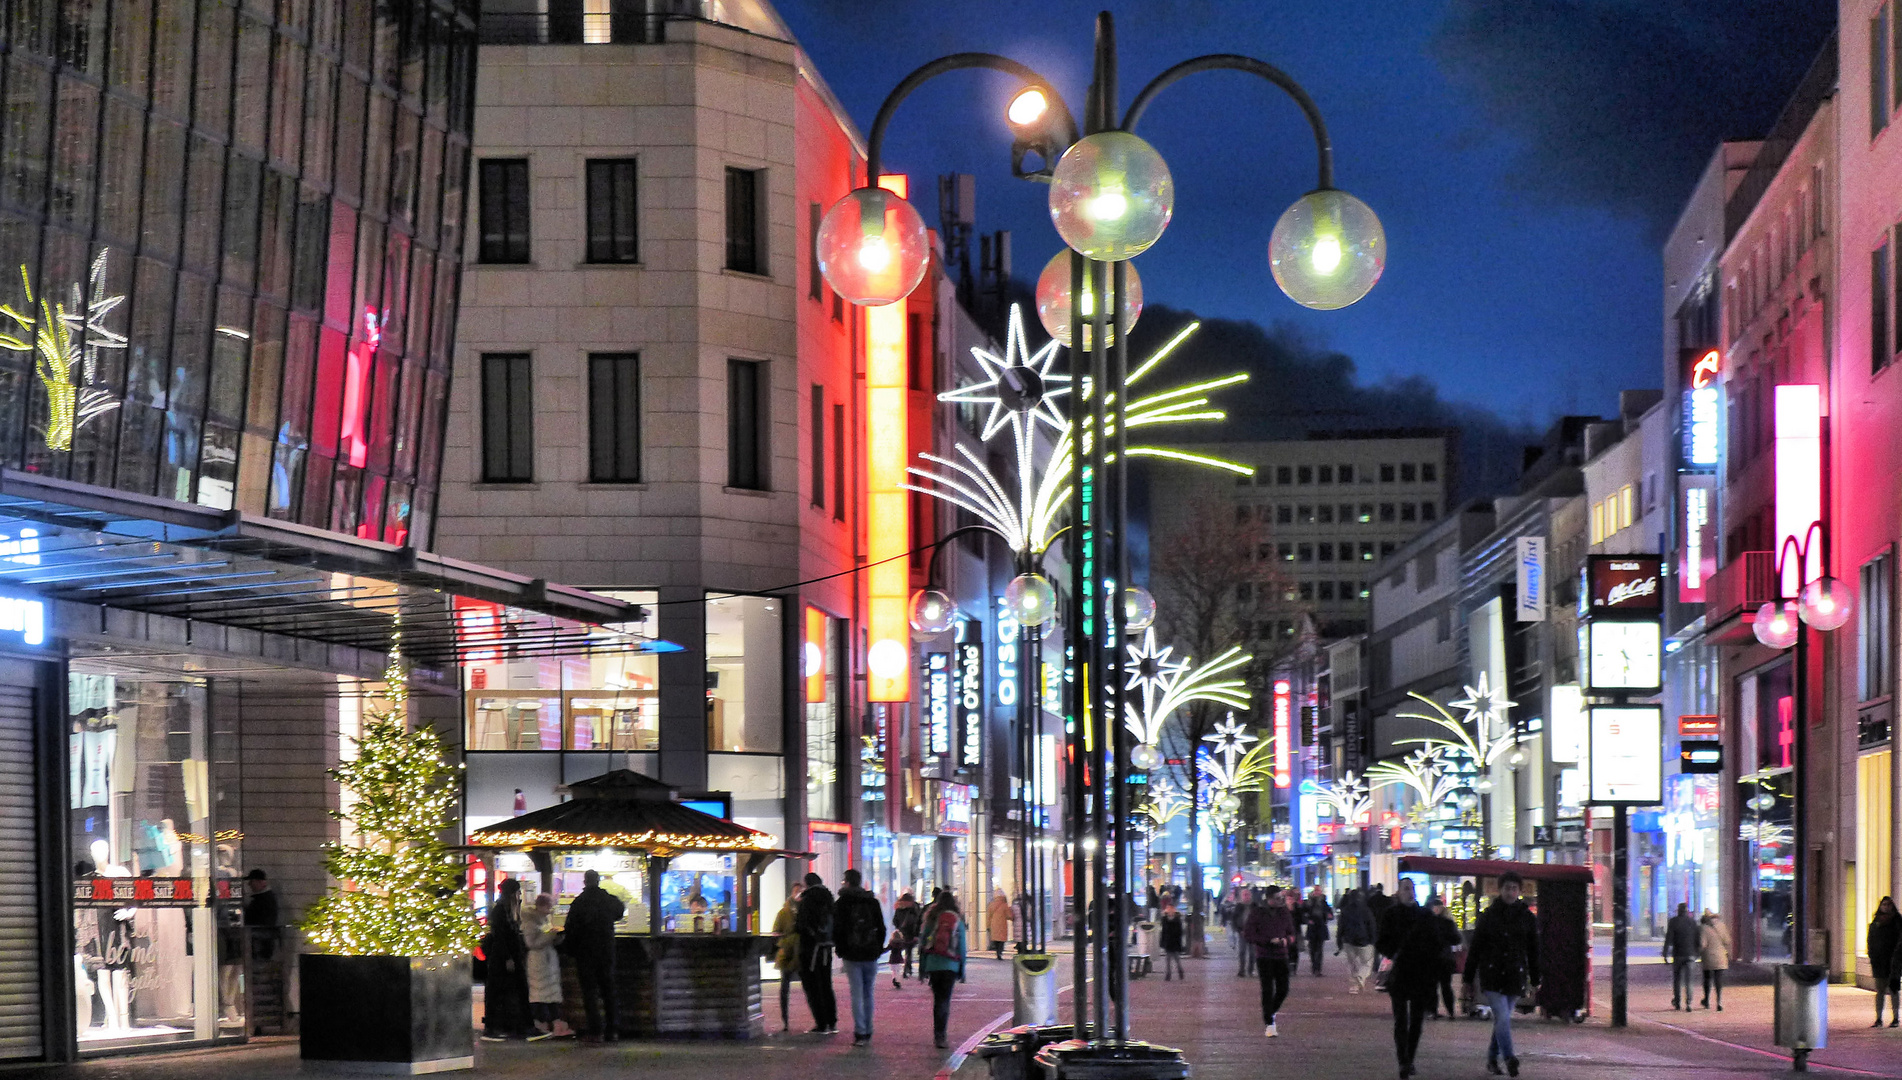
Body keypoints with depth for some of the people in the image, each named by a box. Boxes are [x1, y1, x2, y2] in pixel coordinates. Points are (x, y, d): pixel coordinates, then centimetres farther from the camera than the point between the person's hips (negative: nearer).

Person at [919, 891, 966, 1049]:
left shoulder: (931, 919, 2)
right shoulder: (958, 921, 0)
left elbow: (923, 943, 4)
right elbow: (962, 947, 2)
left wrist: (922, 967, 12)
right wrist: (962, 970, 10)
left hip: (933, 964, 2)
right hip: (951, 965, -2)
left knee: (937, 999, 15)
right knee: (945, 1000, -1)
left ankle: (937, 1035, 19)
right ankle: (940, 1036, -12)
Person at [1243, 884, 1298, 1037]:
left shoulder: (1284, 912, 7)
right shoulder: (1257, 912, -5)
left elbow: (1291, 933, 16)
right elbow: (1248, 934, -7)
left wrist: (1287, 940, -9)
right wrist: (1269, 941, -17)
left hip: (1281, 956, 4)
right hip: (1264, 956, -4)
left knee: (1283, 989, 0)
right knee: (1268, 989, -8)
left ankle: (1269, 1014, 26)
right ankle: (1269, 1025, -3)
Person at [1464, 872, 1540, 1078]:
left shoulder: (1527, 918, 6)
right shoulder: (1488, 916, 1)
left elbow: (1533, 951, 11)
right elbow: (1475, 947, 5)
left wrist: (1535, 980, 10)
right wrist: (1469, 977, 4)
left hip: (1515, 976, 2)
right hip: (1491, 975, -2)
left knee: (1501, 1019, 11)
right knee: (1503, 1018, -15)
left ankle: (1492, 1058, 24)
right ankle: (1509, 1059, -21)